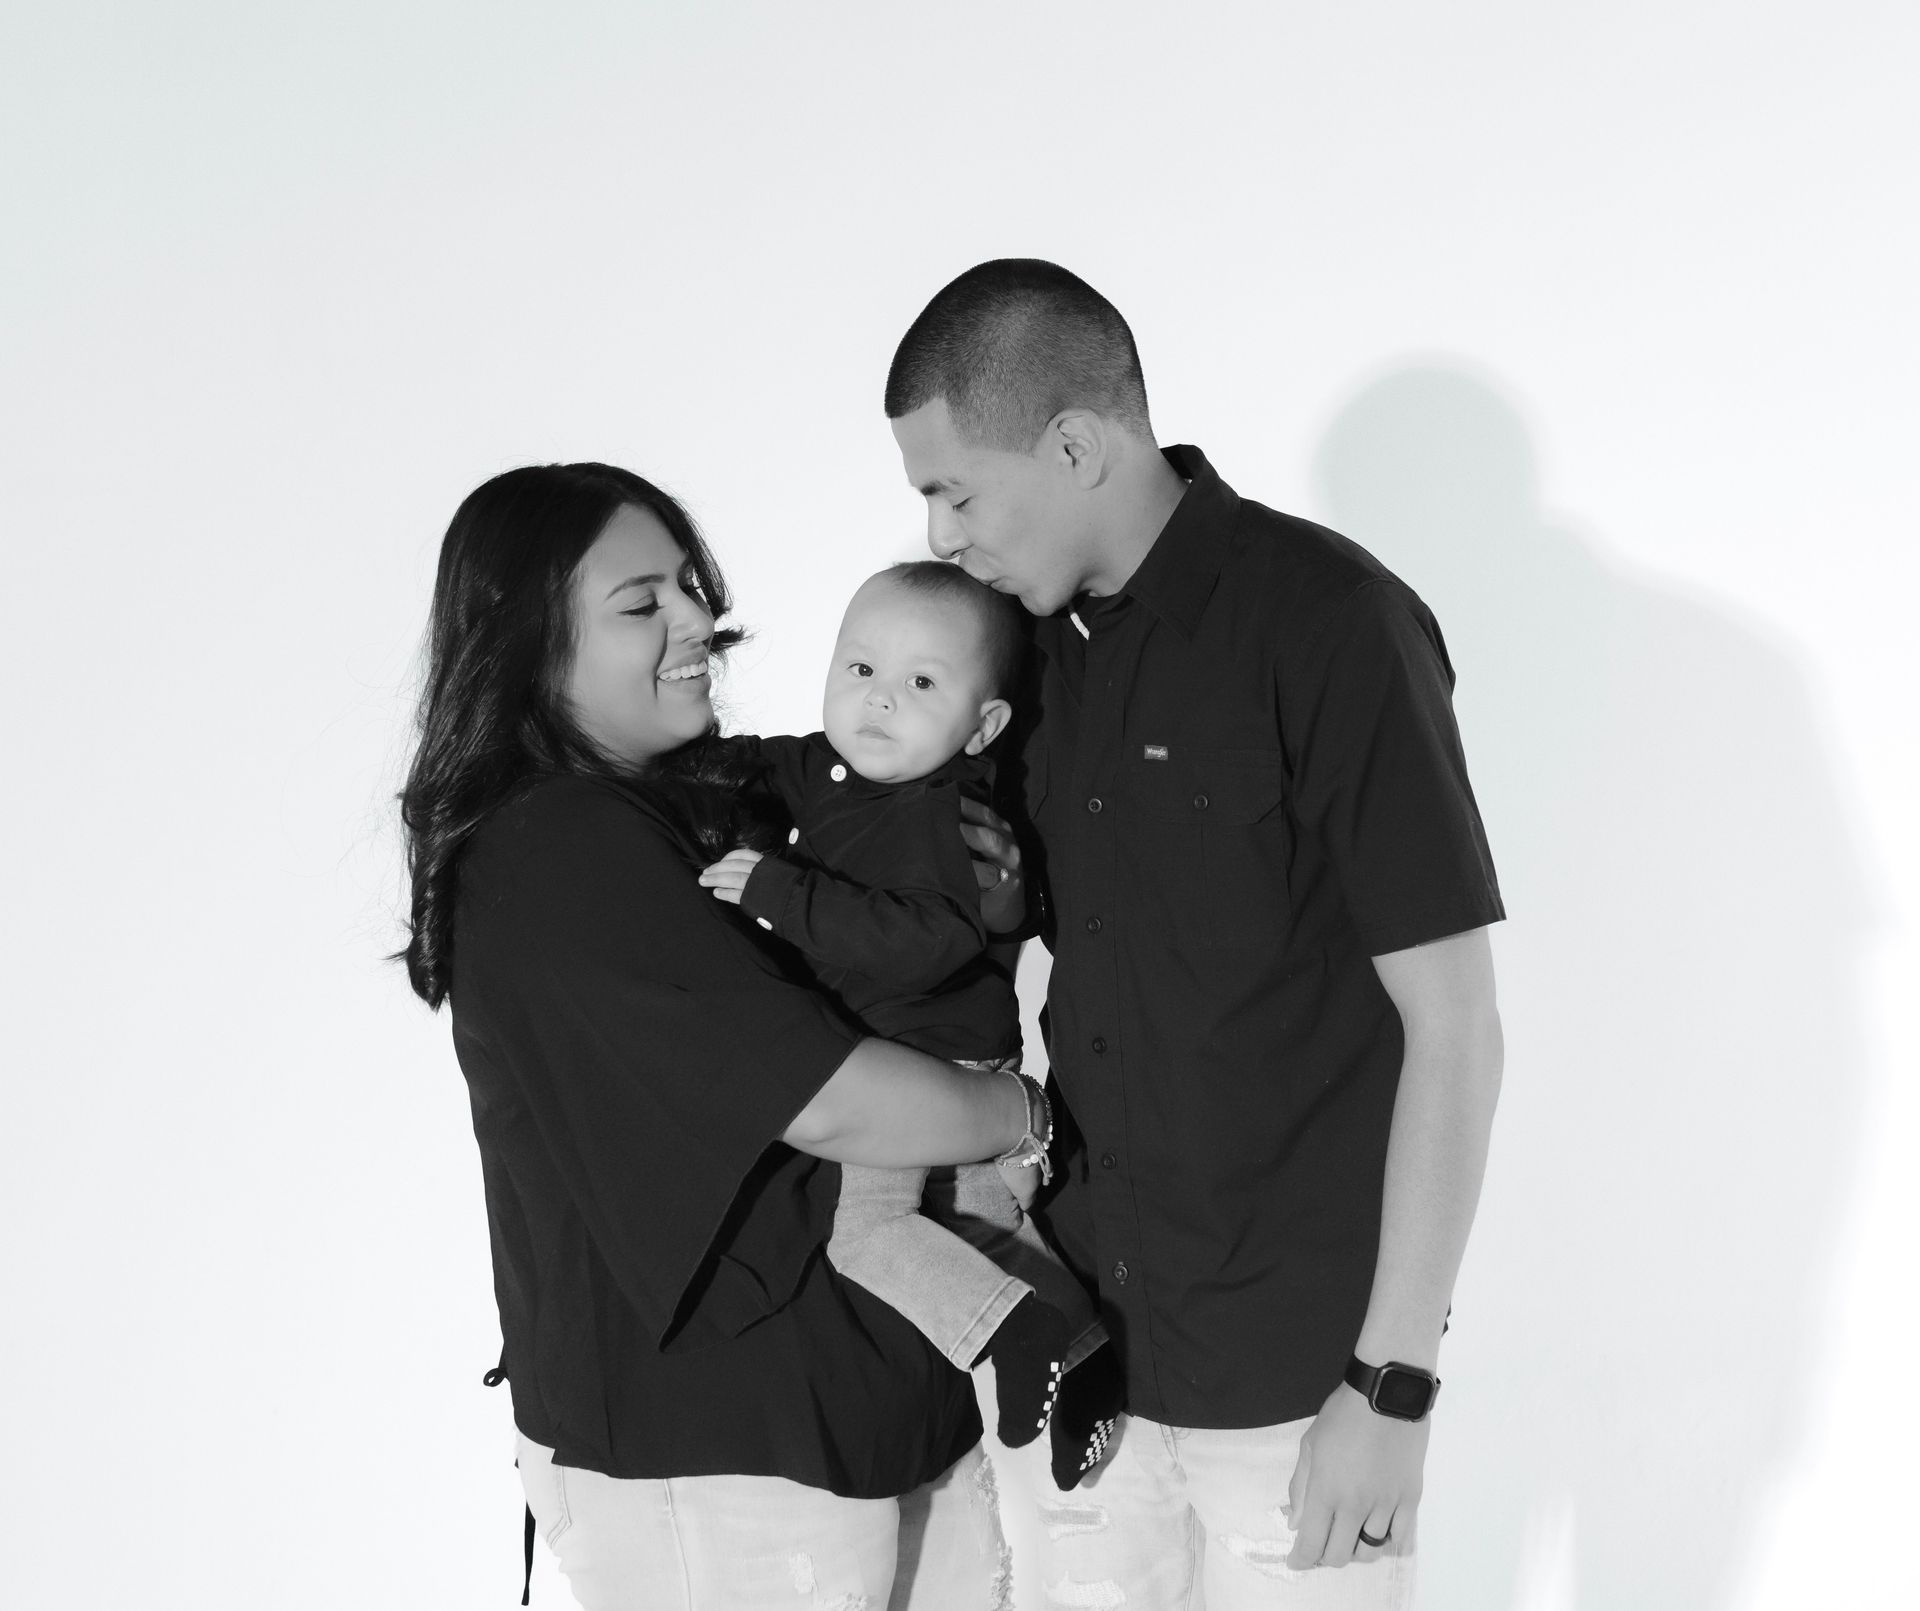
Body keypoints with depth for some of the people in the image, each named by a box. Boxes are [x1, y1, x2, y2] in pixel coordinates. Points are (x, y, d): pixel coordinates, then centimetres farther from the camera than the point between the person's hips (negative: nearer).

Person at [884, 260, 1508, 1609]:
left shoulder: (1328, 623, -15)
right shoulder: (1048, 638, 5)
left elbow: (1455, 1031, -15)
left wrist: (1393, 1385, -16)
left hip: (1295, 1373, -6)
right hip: (1090, 1336, 6)